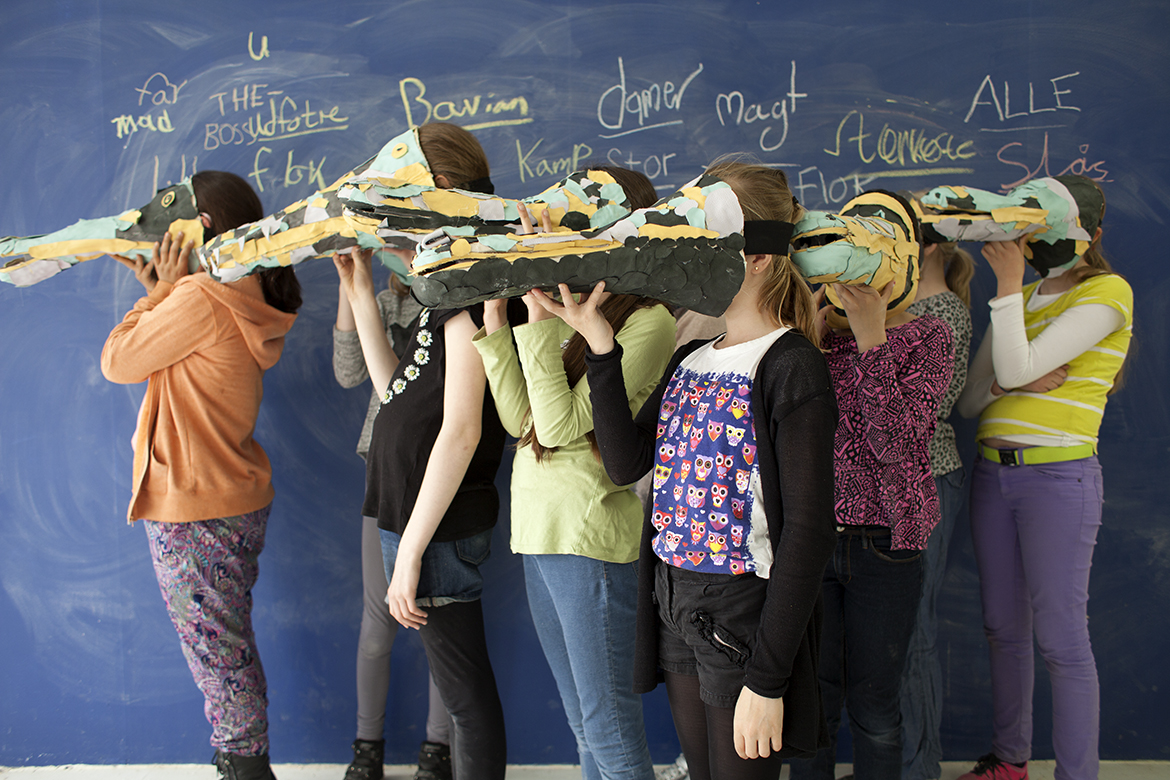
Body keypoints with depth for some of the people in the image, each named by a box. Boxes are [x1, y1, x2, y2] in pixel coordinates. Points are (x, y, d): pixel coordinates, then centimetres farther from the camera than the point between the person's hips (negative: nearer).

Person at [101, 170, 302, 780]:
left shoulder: (201, 299, -20)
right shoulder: (248, 297, 7)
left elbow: (118, 361, -10)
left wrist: (161, 290, -3)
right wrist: (163, 292, 14)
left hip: (193, 511, -9)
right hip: (238, 499, 9)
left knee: (219, 658, 1)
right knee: (229, 649, 19)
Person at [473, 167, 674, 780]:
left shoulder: (648, 321, -12)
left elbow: (560, 424, -17)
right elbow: (520, 420, 4)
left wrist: (538, 312, -16)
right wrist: (495, 311, 1)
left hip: (590, 534, -8)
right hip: (537, 526, 8)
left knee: (609, 728, 3)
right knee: (582, 723, 19)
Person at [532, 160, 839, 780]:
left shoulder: (791, 366, -15)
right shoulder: (690, 360, 9)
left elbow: (808, 530, -19)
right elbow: (625, 463, -1)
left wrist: (768, 677, -20)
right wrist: (600, 349, -8)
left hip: (744, 612, -7)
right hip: (674, 606, 8)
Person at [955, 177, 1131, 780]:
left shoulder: (1108, 291, -5)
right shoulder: (1020, 298, 15)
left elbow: (1018, 368, -17)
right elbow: (968, 400, 10)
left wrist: (1010, 283, -10)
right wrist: (1021, 382, -10)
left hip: (1058, 476, -7)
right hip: (992, 473, 7)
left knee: (1060, 639, -5)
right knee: (1003, 628, 13)